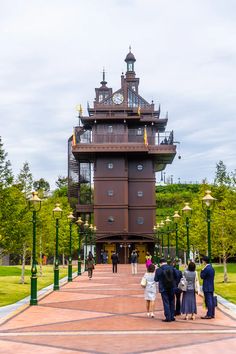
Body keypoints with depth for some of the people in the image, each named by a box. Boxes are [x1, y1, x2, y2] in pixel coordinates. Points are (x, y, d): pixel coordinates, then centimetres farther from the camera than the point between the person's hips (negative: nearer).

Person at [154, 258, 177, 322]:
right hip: (172, 288, 3)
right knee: (172, 302, 15)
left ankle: (168, 318, 2)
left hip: (164, 288, -3)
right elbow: (176, 277, 0)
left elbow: (156, 279, -5)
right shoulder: (172, 268, -4)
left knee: (166, 303, 3)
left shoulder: (159, 270, -13)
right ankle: (172, 317, 20)